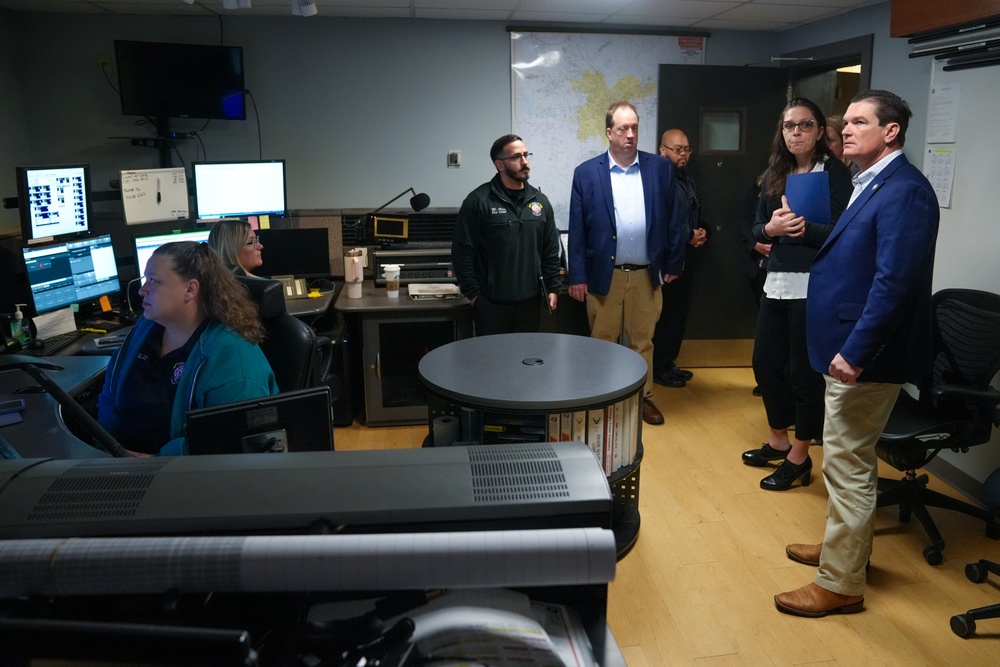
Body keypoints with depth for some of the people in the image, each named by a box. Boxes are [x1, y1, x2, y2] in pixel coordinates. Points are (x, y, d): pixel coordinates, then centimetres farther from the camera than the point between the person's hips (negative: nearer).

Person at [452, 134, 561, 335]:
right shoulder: (479, 201, -8)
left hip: (530, 301, 5)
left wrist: (552, 288, 7)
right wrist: (472, 293, -8)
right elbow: (463, 251, -8)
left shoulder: (540, 201, 8)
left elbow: (551, 249, 12)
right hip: (491, 302, -4)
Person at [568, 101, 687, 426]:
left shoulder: (660, 168, 1)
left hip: (647, 274, 1)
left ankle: (644, 397, 28)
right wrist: (577, 276, -5)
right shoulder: (586, 173, -3)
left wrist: (673, 264, 4)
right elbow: (577, 229, -2)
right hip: (603, 275, -1)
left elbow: (673, 219, 5)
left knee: (643, 341, 13)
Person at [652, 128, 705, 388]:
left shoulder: (688, 181, 18)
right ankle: (658, 368, 7)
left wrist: (702, 232, 5)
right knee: (665, 315, -4)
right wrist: (689, 236, -12)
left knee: (679, 313, 12)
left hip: (685, 258, 9)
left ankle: (669, 362, 24)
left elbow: (697, 214, 26)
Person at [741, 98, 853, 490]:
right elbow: (757, 229, 11)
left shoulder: (834, 172, -6)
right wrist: (770, 228, -10)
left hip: (813, 285, -7)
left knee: (804, 370, 2)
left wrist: (802, 227, -23)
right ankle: (778, 440, 35)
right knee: (765, 362, 14)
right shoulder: (774, 174, 12)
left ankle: (799, 458, 18)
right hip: (776, 281, 7)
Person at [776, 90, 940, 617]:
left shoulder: (903, 191, -18)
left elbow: (895, 280, -25)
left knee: (847, 465, 0)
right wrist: (803, 235, 5)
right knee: (849, 461, 22)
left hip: (864, 355, -10)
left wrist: (855, 351, -25)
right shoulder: (870, 184, 13)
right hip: (848, 346, 10)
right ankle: (844, 548, 40)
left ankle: (840, 584, 15)